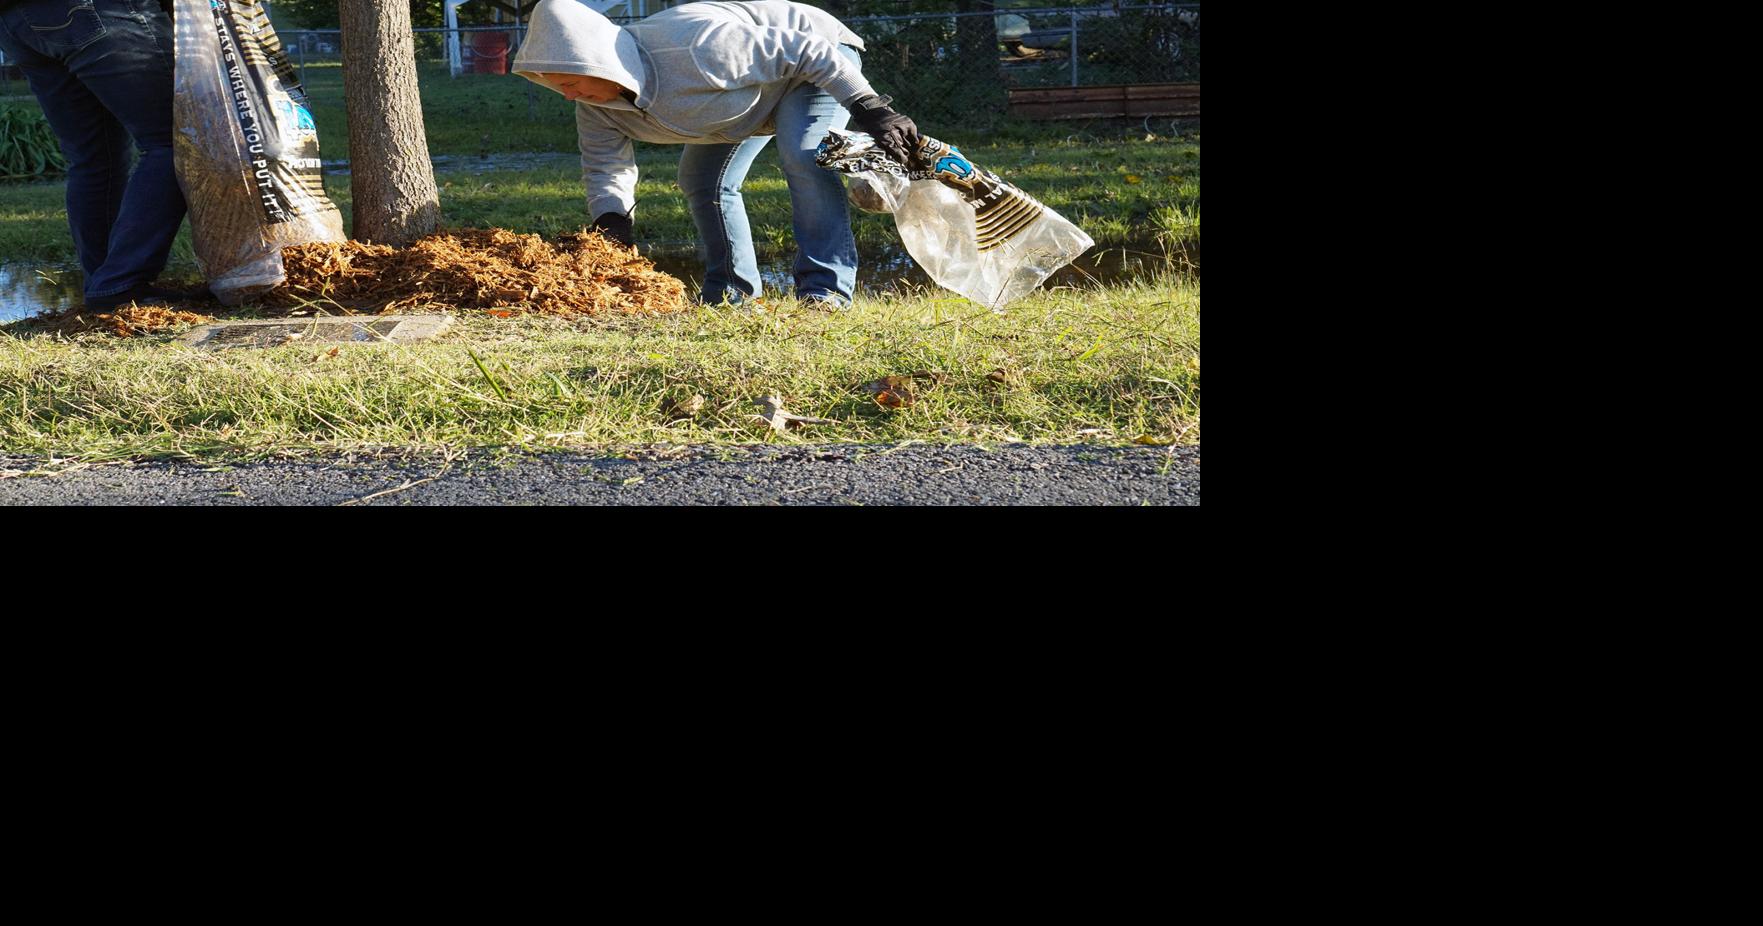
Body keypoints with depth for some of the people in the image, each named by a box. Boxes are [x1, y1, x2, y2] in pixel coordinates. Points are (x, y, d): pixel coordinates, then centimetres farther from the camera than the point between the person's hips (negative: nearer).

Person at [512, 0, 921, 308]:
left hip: (817, 57, -8)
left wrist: (871, 110, -33)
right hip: (752, 87, 8)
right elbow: (605, 169, -7)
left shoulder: (696, 48, -42)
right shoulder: (597, 107, -18)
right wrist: (611, 223, -29)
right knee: (703, 181, 4)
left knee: (803, 156, -30)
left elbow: (805, 50, -35)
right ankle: (731, 294, 16)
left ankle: (826, 287, -24)